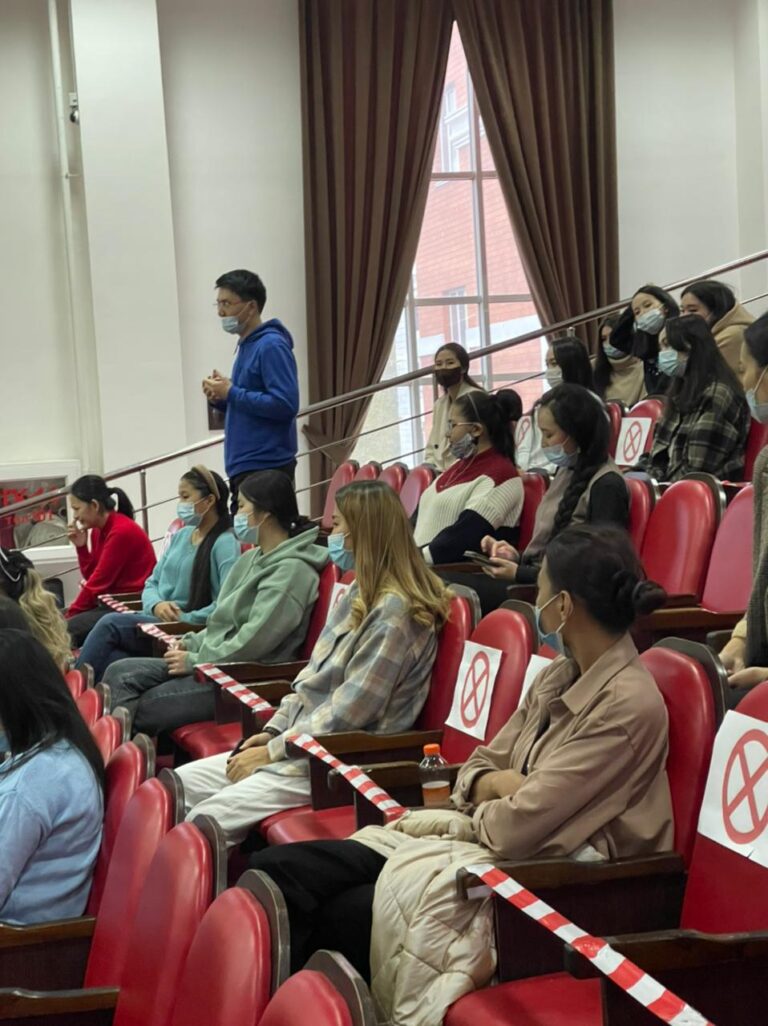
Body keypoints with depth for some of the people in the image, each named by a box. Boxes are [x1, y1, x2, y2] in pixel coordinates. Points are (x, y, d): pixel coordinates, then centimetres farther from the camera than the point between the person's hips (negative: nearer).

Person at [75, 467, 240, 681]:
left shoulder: (225, 543, -7)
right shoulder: (181, 535, 18)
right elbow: (152, 583, 18)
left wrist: (184, 619, -20)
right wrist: (156, 605, -5)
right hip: (154, 618, 7)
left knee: (111, 623, -22)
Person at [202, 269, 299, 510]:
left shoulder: (271, 346, -12)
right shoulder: (247, 345, 16)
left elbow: (285, 404, -22)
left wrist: (231, 393, -16)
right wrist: (220, 398, 4)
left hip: (266, 469, -10)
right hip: (245, 466, 10)